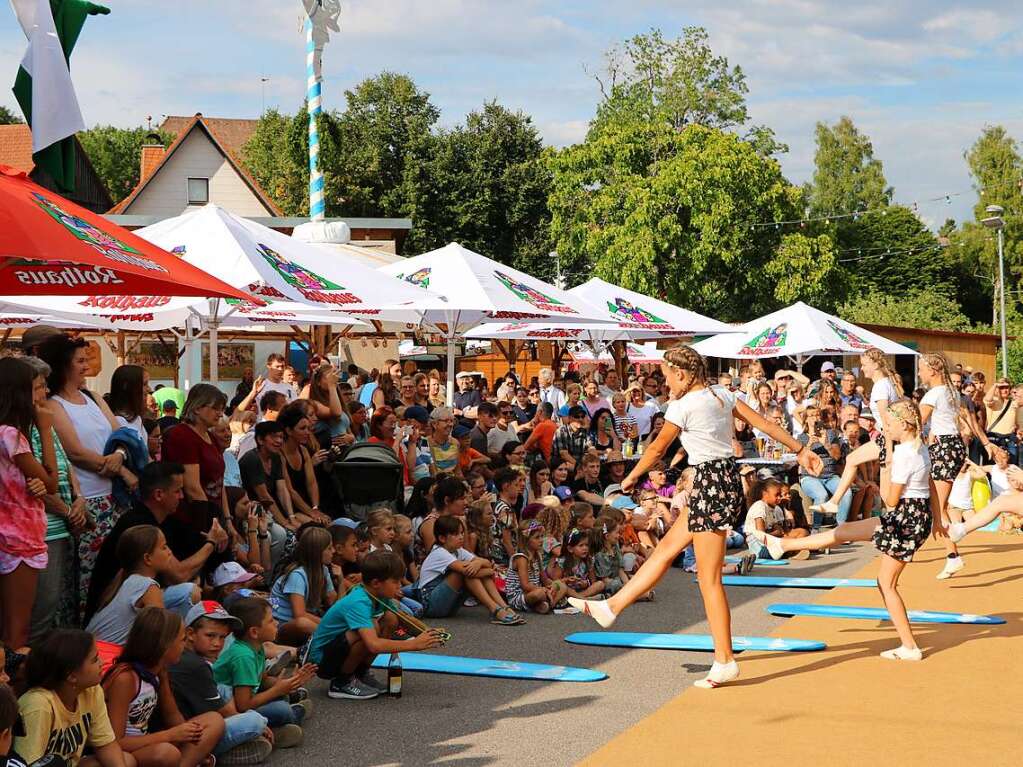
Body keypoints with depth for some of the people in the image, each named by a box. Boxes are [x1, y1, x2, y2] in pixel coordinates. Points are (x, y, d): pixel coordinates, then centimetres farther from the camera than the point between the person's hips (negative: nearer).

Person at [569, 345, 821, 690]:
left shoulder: (683, 406, -12)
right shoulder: (722, 394, 9)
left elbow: (657, 449, -1)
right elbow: (764, 423, 11)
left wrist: (631, 478, 15)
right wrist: (800, 450, 19)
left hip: (711, 484, -10)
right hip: (728, 478, 10)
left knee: (708, 580, -4)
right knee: (667, 547, 16)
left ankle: (725, 661, -1)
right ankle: (611, 607, 25)